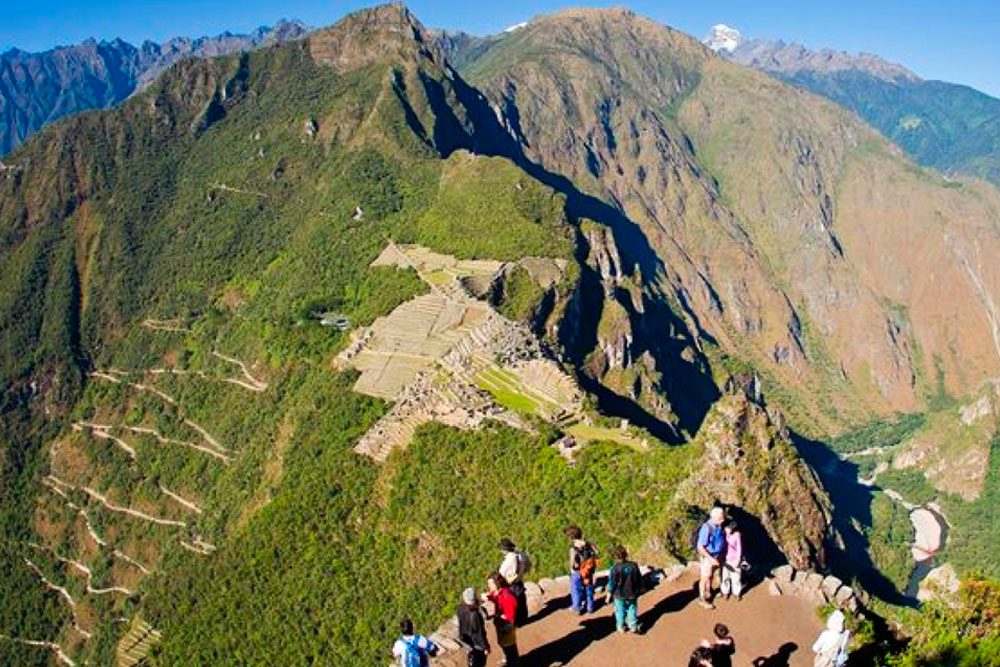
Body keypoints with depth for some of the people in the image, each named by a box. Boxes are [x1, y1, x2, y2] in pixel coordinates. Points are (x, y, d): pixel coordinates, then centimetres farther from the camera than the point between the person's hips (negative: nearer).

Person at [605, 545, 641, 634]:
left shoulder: (615, 568, -20)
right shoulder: (634, 566, -7)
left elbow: (611, 583, -15)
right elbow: (639, 580, 4)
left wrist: (608, 595, -3)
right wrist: (639, 591, 19)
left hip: (619, 595, -2)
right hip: (632, 594, 2)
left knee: (620, 611, 15)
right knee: (632, 610, 17)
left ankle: (620, 627, 28)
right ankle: (633, 626, 21)